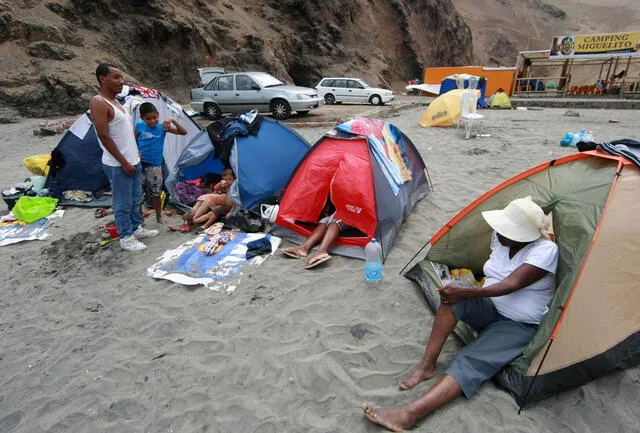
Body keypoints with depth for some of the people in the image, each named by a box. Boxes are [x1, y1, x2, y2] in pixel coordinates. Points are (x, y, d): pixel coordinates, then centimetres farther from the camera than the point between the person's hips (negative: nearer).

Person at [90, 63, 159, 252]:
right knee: (123, 203, 1)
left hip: (132, 160, 9)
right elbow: (104, 136, -20)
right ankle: (126, 238, 12)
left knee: (135, 199, 18)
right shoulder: (99, 103, -15)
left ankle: (137, 229, 32)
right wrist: (123, 162, -20)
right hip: (118, 165, -9)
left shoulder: (115, 102, 13)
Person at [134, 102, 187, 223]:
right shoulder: (139, 126, -4)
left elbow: (184, 132, -9)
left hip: (155, 166, 0)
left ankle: (159, 218, 25)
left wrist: (173, 121, -21)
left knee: (156, 194, 10)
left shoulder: (163, 127, -5)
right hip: (140, 165, 1)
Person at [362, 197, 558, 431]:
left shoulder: (545, 250, -18)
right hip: (489, 310, 5)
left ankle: (409, 414, -42)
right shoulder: (498, 237, 0)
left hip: (519, 326, -5)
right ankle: (426, 365, -24)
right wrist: (463, 291, 3)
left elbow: (511, 285, -29)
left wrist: (466, 292, -36)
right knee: (453, 295, -29)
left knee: (472, 360, -30)